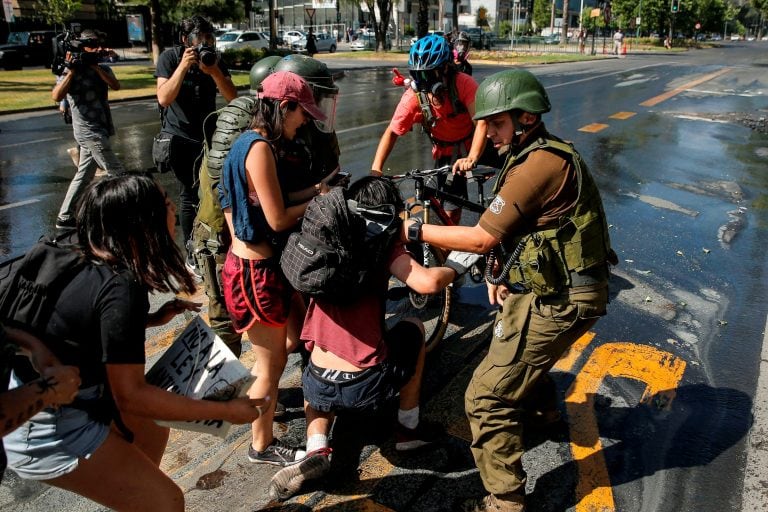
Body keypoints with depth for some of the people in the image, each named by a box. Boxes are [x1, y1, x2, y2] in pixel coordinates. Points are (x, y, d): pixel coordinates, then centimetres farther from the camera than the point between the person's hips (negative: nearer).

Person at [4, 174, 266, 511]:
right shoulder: (123, 289, -28)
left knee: (152, 432, 24)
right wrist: (225, 411, -22)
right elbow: (130, 395, -27)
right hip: (45, 428, -9)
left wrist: (153, 319, 10)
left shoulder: (100, 265, -1)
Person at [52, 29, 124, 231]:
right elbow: (56, 97, -20)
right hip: (89, 131, -7)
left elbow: (116, 86, -8)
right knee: (117, 173, -5)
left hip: (100, 130, 7)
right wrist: (71, 71, -20)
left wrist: (96, 66, -14)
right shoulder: (71, 71, -6)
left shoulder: (103, 68, 12)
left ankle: (64, 218, 19)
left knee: (84, 175, 11)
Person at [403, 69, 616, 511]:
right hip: (554, 287, 11)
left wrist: (415, 230, -15)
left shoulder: (540, 163, -22)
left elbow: (481, 237, -22)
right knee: (511, 346, 36)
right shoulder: (544, 154, 11)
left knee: (487, 398, -7)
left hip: (558, 301, -11)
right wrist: (506, 274, 8)